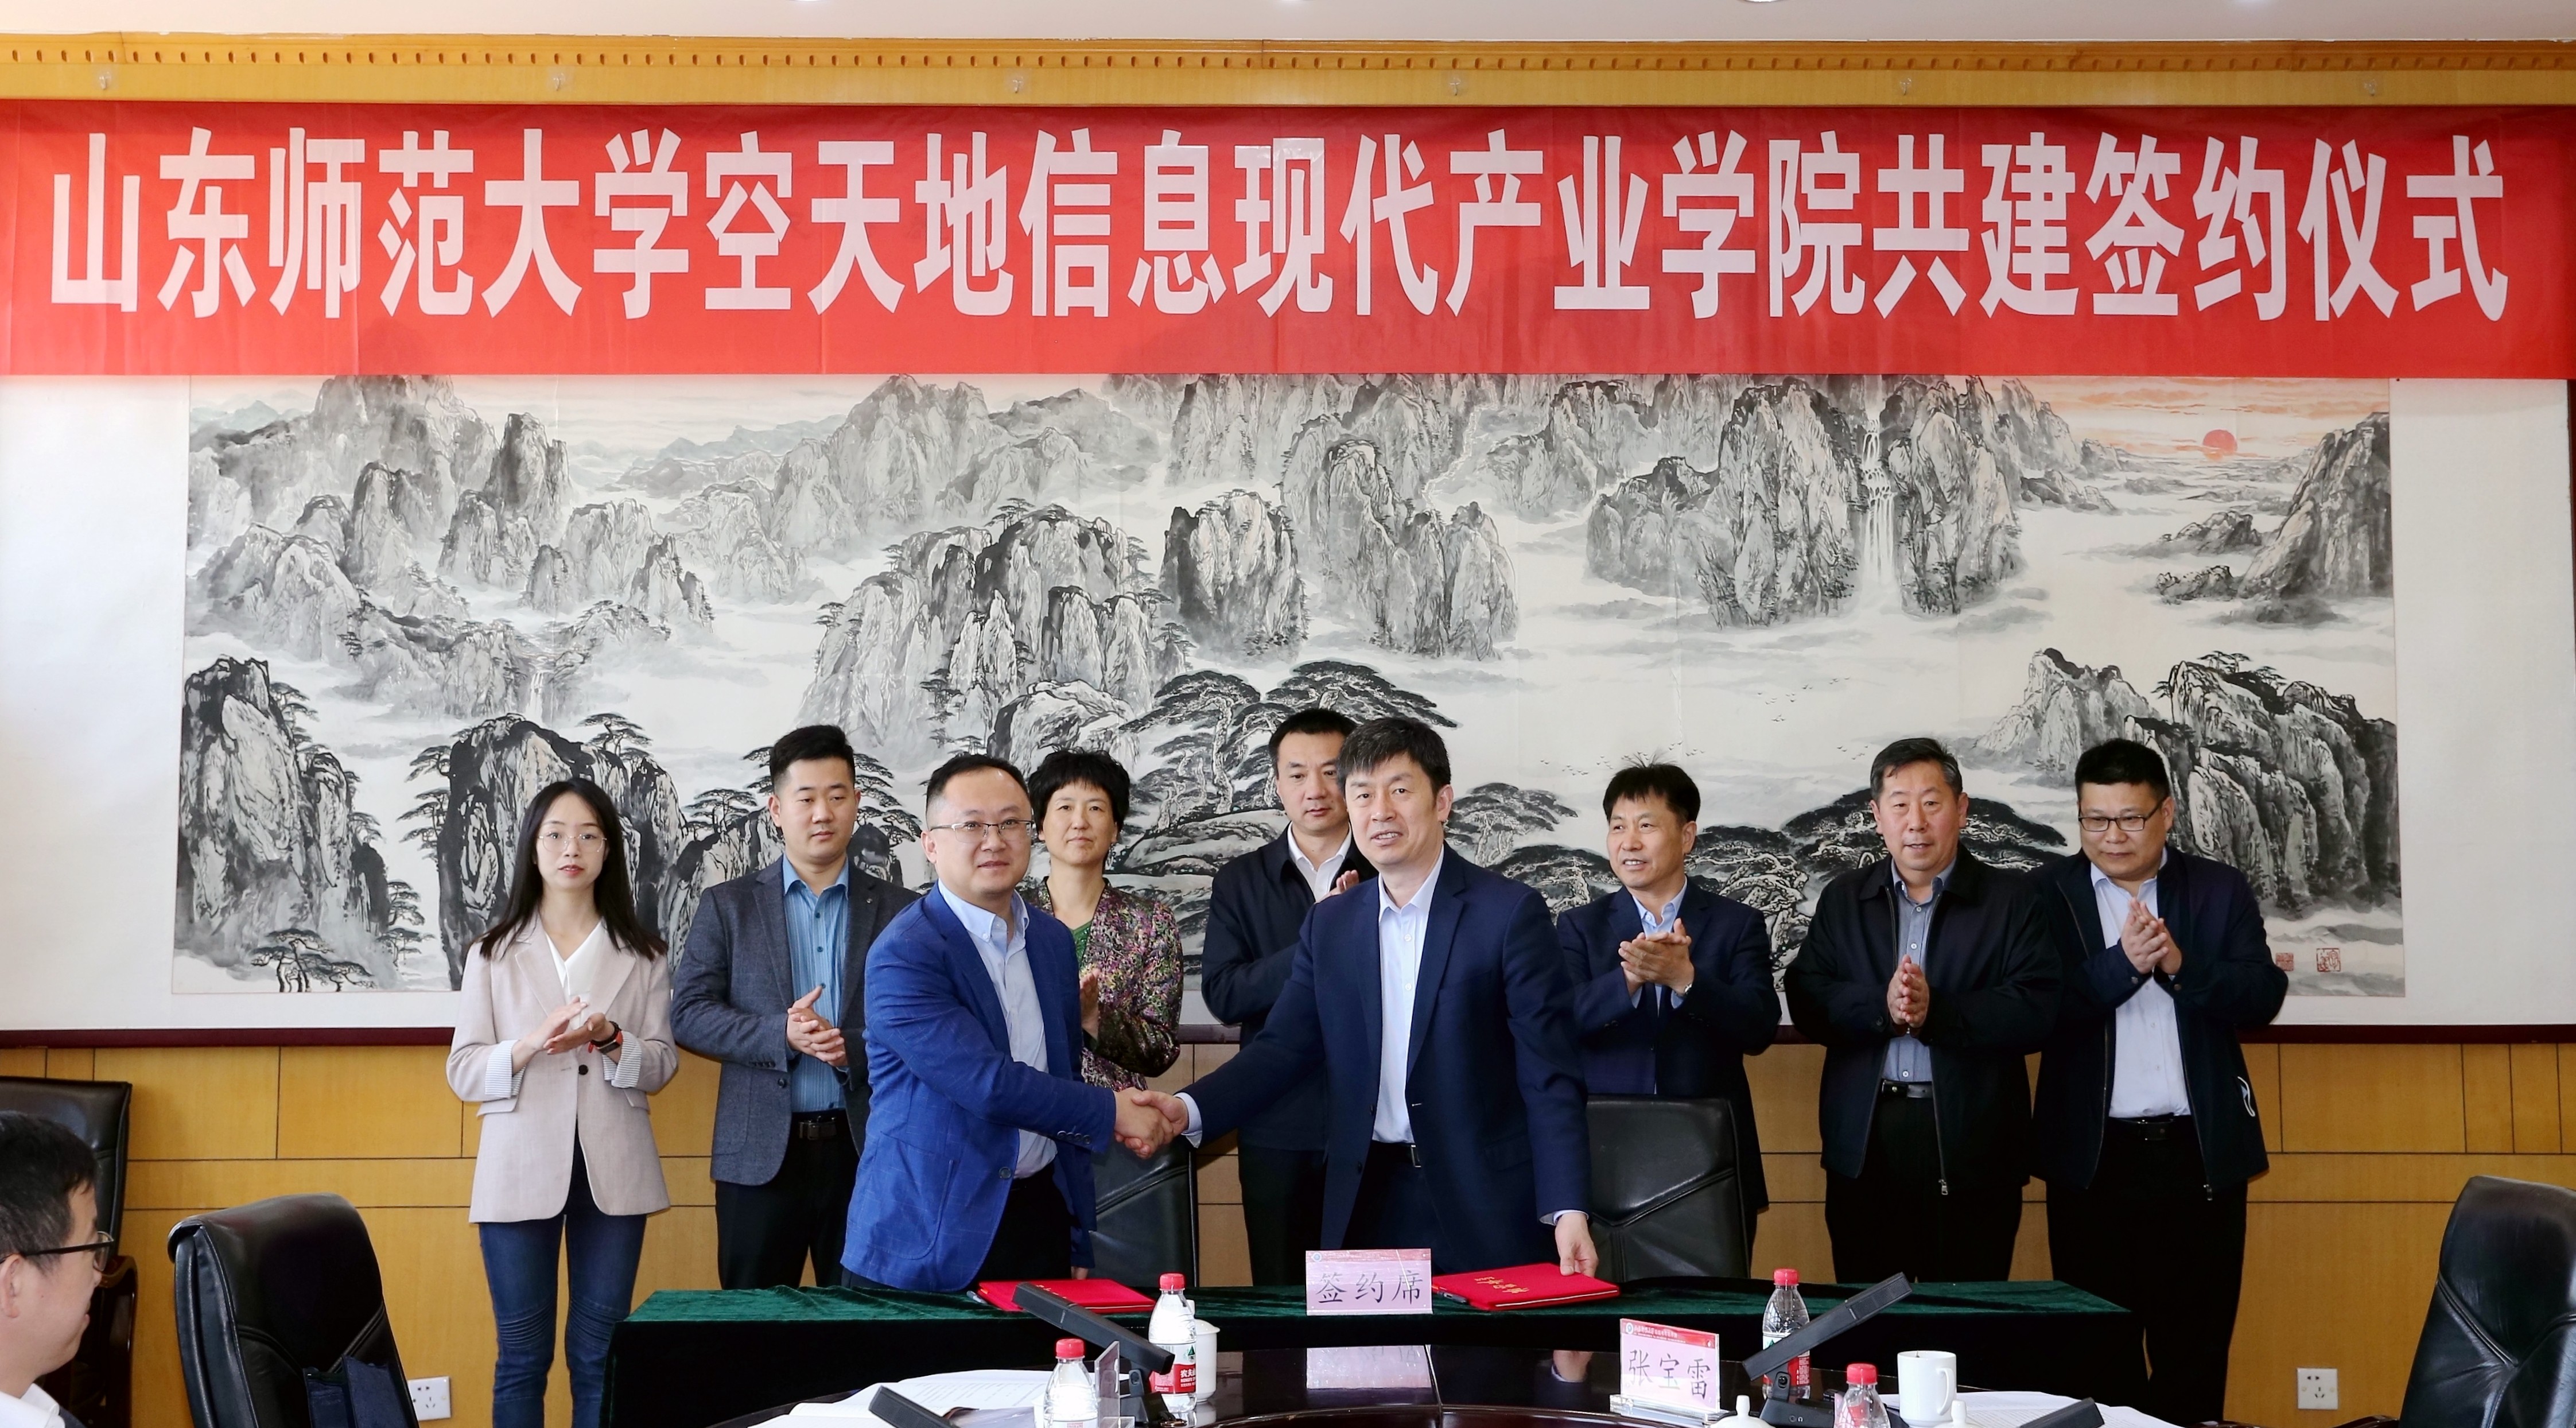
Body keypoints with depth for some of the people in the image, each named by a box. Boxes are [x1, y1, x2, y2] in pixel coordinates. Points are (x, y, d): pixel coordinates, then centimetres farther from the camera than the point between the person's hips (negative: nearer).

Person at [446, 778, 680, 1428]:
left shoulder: (643, 955, 7)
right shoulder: (493, 954, 5)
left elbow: (662, 1065, 4)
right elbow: (463, 1072, 0)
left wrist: (610, 1041, -17)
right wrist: (531, 1045, -18)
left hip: (613, 1170, 1)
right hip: (522, 1168, -1)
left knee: (599, 1351, 6)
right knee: (522, 1353, 4)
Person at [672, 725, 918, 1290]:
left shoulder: (899, 911, 6)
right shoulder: (728, 905, 7)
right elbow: (689, 1012, 0)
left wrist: (857, 1050, -17)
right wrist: (781, 1035, -15)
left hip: (866, 1151, 0)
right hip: (760, 1154, 0)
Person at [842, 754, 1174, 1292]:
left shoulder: (1054, 940, 9)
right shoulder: (904, 954, -14)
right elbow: (989, 1084, -21)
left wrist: (1079, 1240, 15)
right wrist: (1111, 1112, -11)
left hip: (1040, 1221, 6)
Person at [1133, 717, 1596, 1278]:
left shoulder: (1509, 912, -5)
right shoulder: (1330, 924, 10)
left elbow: (1549, 1076, -8)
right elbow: (1284, 1048, 6)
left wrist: (1568, 1210, -15)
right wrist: (1190, 1109, -11)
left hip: (1486, 1208, -4)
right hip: (1367, 1205, 4)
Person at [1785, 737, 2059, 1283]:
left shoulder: (2014, 900, 3)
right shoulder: (1842, 899, 12)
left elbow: (2036, 1011, -9)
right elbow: (1806, 1000, 0)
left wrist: (1936, 1012, -20)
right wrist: (1882, 1008, -17)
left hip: (1973, 1147, -2)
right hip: (1864, 1142, 3)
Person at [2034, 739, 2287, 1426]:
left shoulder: (2221, 889, 6)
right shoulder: (2050, 893, 2)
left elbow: (2263, 996, -4)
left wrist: (2181, 965, -19)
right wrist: (2120, 964, -22)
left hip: (2201, 1151, 1)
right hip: (2093, 1155, -1)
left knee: (2196, 1344, 6)